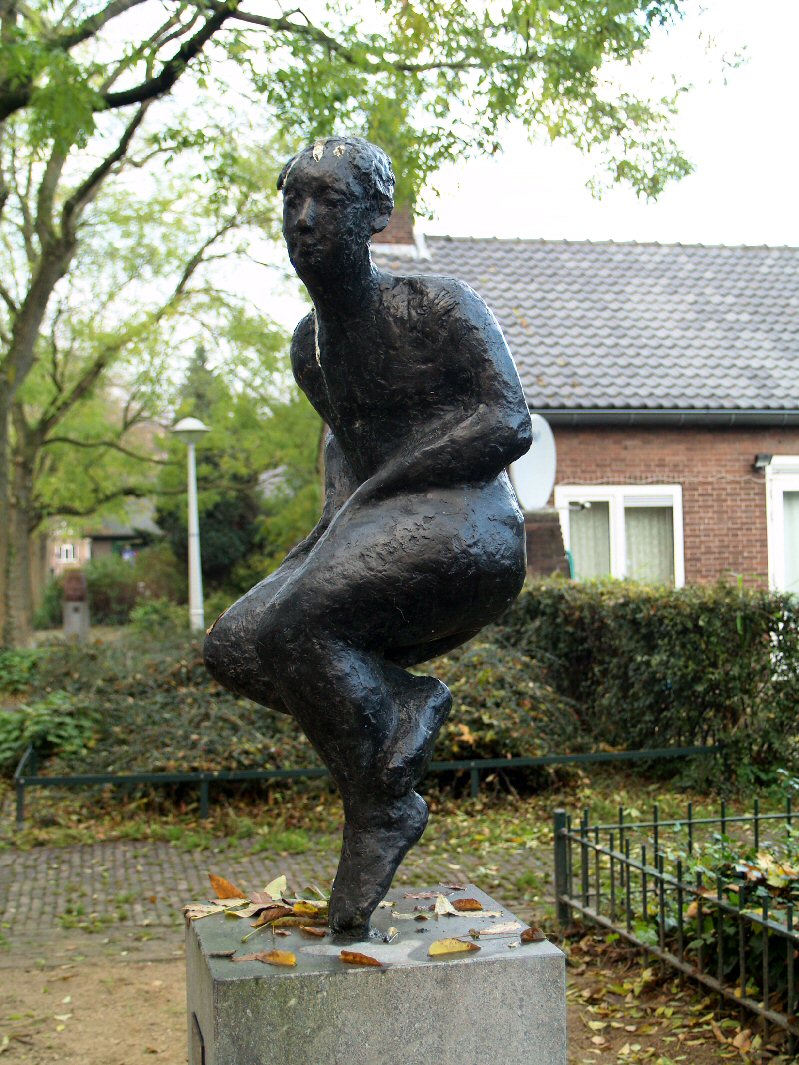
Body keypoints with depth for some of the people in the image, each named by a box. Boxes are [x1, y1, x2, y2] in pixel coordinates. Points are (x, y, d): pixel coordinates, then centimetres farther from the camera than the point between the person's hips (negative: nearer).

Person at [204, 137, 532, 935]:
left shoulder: (437, 306, -6)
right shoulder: (311, 343, 16)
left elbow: (509, 424, -14)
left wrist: (375, 489, -17)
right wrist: (330, 519, 13)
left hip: (467, 532, -8)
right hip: (373, 544, 8)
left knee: (300, 620, -30)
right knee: (232, 647, -10)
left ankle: (381, 807, -12)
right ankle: (404, 700, -5)